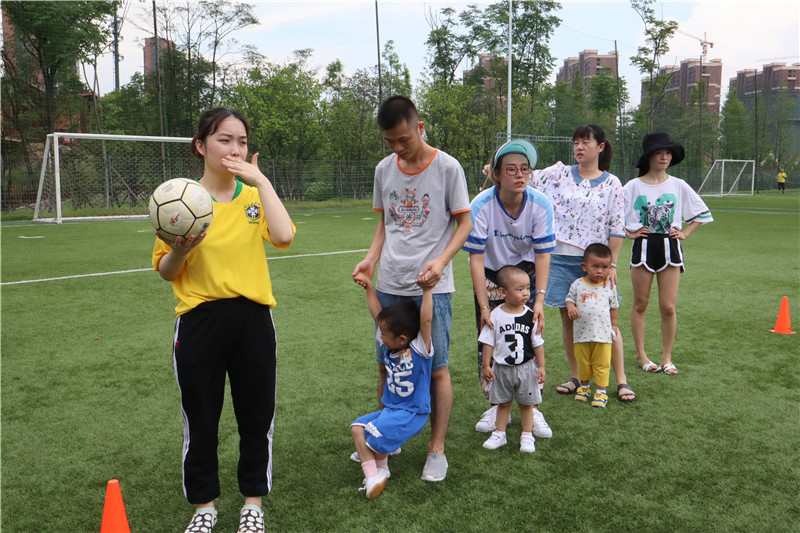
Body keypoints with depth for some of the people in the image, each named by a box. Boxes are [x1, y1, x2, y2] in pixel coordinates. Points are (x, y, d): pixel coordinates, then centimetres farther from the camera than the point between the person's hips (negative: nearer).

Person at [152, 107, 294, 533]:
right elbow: (166, 272, 1)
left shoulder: (255, 195, 3)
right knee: (200, 420, 11)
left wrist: (260, 180, -15)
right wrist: (181, 250, -20)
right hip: (199, 322, -1)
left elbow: (283, 236, -18)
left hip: (252, 319, 1)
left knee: (256, 417, 11)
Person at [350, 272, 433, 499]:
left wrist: (427, 290, -32)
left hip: (413, 412, -8)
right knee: (357, 427, -7)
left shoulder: (419, 350, -17)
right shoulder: (388, 346, 2)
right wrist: (369, 287, 4)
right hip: (390, 409, 8)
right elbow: (377, 315, 5)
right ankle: (372, 477, -9)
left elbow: (425, 321, -32)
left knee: (375, 431, -23)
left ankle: (381, 468, 6)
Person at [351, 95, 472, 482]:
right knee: (386, 364, 12)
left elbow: (464, 223, -3)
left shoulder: (447, 168, -6)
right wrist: (371, 258, 0)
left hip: (431, 287, -4)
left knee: (437, 368, 0)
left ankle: (437, 449, 16)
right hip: (389, 285, 5)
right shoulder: (384, 169, 8)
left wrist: (441, 261, -18)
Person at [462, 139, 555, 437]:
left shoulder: (540, 205, -21)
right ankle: (497, 407, 15)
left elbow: (542, 255, -18)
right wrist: (484, 307, -26)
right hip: (490, 276, 0)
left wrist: (539, 300, -26)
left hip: (525, 272, 0)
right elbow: (476, 259, -23)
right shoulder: (481, 206, -25)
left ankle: (532, 408, 7)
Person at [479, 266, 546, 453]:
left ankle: (527, 435, 24)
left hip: (526, 368, 0)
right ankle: (500, 434, 28)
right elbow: (488, 342, -3)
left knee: (526, 403, 11)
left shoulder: (531, 316, -8)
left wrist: (541, 366, 1)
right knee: (503, 403, 14)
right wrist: (486, 365, -4)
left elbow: (537, 343, 1)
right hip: (502, 368, 0)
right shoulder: (496, 315, -10)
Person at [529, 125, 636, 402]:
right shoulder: (559, 174, 6)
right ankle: (575, 376, 22)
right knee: (568, 318, 8)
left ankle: (621, 380, 11)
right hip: (561, 258, 2)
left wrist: (612, 264, -5)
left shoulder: (611, 184, 2)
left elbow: (617, 229, 0)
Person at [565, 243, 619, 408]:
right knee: (582, 363, 12)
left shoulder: (609, 287, 1)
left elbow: (613, 307, 12)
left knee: (602, 364, 4)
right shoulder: (578, 285, -1)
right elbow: (570, 299, 7)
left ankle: (601, 391, 17)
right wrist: (571, 307, -14)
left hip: (603, 333, 0)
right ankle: (584, 386, 31)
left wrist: (613, 325, 13)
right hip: (582, 333, 1)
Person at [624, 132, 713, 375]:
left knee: (668, 307, -1)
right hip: (643, 247, -1)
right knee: (640, 304, 6)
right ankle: (641, 355, 19)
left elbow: (702, 213, 14)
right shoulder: (633, 186, -1)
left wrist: (684, 233, 6)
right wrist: (629, 232, -4)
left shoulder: (678, 185, 5)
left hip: (670, 248, 1)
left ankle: (666, 357, 12)